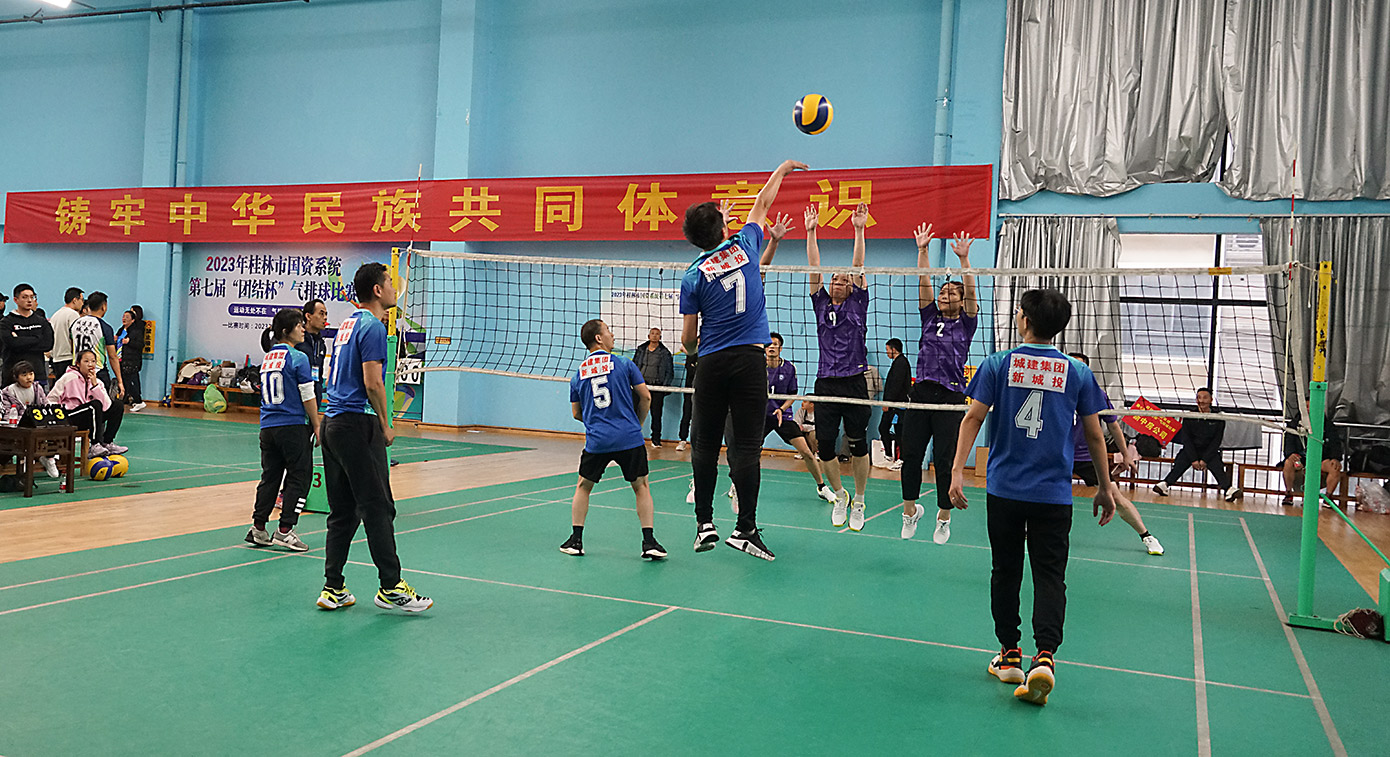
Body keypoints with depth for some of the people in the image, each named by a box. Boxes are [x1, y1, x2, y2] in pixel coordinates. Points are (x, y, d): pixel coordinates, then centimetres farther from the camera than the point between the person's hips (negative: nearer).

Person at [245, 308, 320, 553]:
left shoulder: (267, 359, 11)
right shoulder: (298, 358, -11)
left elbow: (266, 394, 16)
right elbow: (308, 397, -11)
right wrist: (316, 427, -3)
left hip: (268, 427, 7)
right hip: (294, 426, -7)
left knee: (270, 476, 14)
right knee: (299, 477, 2)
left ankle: (258, 528, 16)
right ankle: (284, 530, -1)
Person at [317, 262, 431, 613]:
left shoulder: (348, 324, 17)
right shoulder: (372, 327, -11)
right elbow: (372, 382, -18)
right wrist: (386, 426, -9)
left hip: (333, 423, 9)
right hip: (358, 426, -9)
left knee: (343, 512, 11)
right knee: (378, 509, -4)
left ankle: (333, 589, 13)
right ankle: (390, 587, 1)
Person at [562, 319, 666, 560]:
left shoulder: (578, 374, 10)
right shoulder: (624, 364, 1)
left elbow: (576, 413, 15)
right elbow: (645, 397, 1)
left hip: (596, 440, 2)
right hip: (630, 439, -2)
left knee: (583, 487, 20)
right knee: (641, 487, 11)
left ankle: (576, 540, 19)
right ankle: (649, 542, 5)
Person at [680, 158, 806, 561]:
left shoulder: (694, 275, 0)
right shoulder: (744, 247, 4)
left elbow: (688, 338, 3)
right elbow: (763, 204, 23)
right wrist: (782, 169, 37)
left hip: (712, 363, 0)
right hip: (750, 360, 0)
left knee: (705, 444, 9)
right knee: (746, 445, -2)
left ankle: (705, 523, 10)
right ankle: (746, 528, -2)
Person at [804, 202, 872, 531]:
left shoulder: (857, 304, 7)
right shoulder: (821, 303, 12)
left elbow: (858, 266, -1)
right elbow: (814, 268, 6)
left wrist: (859, 230, -8)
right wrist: (811, 232, -1)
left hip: (854, 383, -2)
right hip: (826, 383, 2)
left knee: (858, 445, 2)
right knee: (825, 446, 1)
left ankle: (858, 501, 18)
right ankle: (839, 495, 24)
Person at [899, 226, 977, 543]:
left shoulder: (966, 324, 6)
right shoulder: (930, 317, 14)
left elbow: (971, 292, -7)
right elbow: (924, 282, 6)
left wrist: (963, 259, -17)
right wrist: (922, 249, -2)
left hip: (950, 398, -3)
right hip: (921, 392, 3)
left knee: (944, 461, 0)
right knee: (910, 455, 2)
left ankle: (944, 517, 15)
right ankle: (910, 510, 20)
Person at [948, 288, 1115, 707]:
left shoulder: (998, 364, -1)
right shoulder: (1078, 373, 3)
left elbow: (973, 417, -8)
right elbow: (1094, 435, 6)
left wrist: (957, 471, -9)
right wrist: (1105, 488, 15)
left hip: (1004, 490, 0)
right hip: (1054, 495, 0)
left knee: (1006, 571, 12)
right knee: (1050, 576, 1)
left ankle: (1010, 654, 21)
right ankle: (1044, 656, -16)